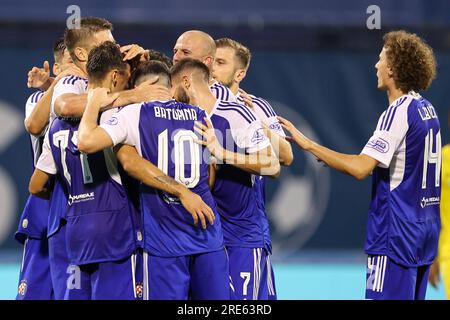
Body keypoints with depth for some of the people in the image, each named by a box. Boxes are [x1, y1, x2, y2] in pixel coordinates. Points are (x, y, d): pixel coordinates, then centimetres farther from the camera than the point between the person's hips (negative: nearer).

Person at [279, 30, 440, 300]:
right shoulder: (427, 109, 11)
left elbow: (360, 168, -24)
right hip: (425, 229, 9)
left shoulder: (399, 112, -16)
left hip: (396, 233, -9)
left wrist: (308, 145, -18)